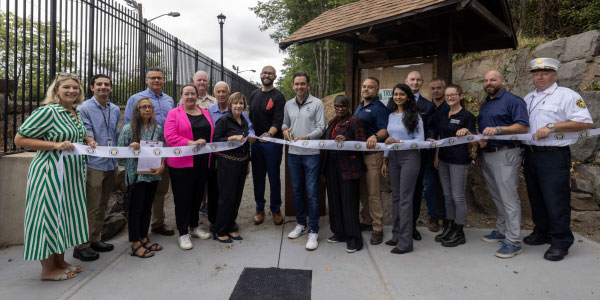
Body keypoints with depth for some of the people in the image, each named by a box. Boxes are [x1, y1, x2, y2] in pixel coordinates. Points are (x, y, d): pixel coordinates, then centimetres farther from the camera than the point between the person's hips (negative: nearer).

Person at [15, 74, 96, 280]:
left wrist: (89, 141, 5)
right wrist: (56, 145, -22)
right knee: (50, 216, 2)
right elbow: (19, 139, -13)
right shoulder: (47, 111, -13)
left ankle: (60, 262, 29)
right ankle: (48, 269, 16)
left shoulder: (76, 113, 11)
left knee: (65, 215, 15)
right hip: (50, 173, -8)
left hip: (71, 174, 8)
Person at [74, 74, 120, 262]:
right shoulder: (84, 109, -5)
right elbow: (87, 136, -13)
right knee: (91, 207, -4)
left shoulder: (115, 110, 14)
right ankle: (82, 246, 8)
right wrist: (93, 145, -28)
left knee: (102, 205, 15)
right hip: (93, 164, -6)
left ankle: (95, 239, 28)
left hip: (111, 164, 7)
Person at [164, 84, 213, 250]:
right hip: (182, 163, -5)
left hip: (202, 162, 5)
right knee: (183, 197, 2)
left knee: (198, 194, 15)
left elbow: (211, 133, 15)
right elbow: (170, 136, -14)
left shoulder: (205, 113, 13)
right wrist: (192, 143, -22)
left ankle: (194, 226, 31)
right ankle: (183, 233, 13)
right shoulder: (174, 114, -3)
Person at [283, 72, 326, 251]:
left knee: (312, 193, -3)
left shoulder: (317, 103, -3)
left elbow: (321, 128, -6)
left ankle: (313, 231, 6)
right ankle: (300, 224, 30)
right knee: (297, 191, 14)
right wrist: (285, 129, 0)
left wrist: (306, 137, -21)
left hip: (311, 154, -5)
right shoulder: (288, 105, 11)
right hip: (293, 154, 5)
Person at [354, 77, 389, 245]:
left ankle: (377, 228, 6)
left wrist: (375, 136, -38)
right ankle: (366, 221, 28)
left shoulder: (379, 108, -9)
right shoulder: (360, 106, 18)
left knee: (373, 192, -4)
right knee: (362, 190, 15)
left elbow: (385, 130, -20)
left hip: (372, 154, -8)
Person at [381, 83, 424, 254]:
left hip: (409, 158, -6)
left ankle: (405, 242, 3)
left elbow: (420, 140, -10)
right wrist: (384, 161, 12)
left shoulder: (414, 116, -5)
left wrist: (398, 141, -18)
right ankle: (396, 235, 20)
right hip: (393, 158, 6)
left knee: (405, 198, -5)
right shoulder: (391, 116, 11)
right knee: (396, 196, 10)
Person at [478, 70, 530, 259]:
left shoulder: (513, 101, -7)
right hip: (487, 155, 8)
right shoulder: (485, 104, 18)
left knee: (509, 198, -7)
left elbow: (523, 127, -17)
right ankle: (501, 230, 27)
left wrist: (498, 129, -26)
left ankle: (513, 241, -1)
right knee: (497, 197, 15)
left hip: (505, 154, -8)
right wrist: (480, 139, 12)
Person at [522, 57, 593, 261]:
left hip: (554, 155, -7)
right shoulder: (528, 99, 17)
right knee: (536, 197, 15)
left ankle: (560, 242, 9)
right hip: (531, 153, 7)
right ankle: (542, 233, 30)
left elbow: (585, 123, -13)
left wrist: (552, 127, -20)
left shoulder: (567, 95, -4)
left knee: (555, 200, -4)